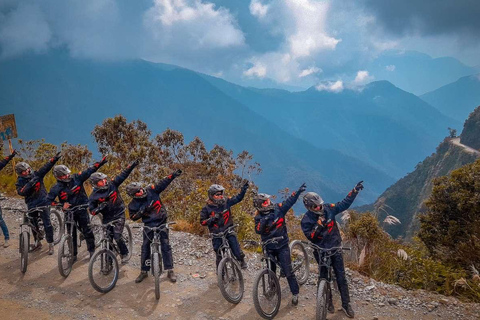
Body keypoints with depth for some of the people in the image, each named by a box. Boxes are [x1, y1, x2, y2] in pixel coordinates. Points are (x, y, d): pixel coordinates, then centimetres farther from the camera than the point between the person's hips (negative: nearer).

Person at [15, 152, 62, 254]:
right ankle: (37, 243, 32)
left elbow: (46, 167, -17)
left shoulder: (36, 174, -4)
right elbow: (21, 192, -17)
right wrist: (29, 185, -32)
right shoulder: (20, 181, 0)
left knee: (47, 224, -4)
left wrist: (54, 159, -31)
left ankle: (50, 244, 4)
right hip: (31, 205, 3)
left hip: (43, 202, -3)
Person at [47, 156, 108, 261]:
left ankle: (92, 249, 20)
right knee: (72, 234, 8)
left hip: (82, 209, 0)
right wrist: (61, 205, -20)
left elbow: (89, 171, -11)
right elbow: (48, 200, -8)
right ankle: (73, 255, 22)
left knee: (87, 230, 1)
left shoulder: (76, 178, -11)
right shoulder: (57, 188, -11)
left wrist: (100, 163, -20)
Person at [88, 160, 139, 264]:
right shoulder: (94, 196, -8)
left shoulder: (112, 184, -6)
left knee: (117, 236, -13)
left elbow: (123, 175, -5)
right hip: (107, 218, 1)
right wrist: (98, 208, -26)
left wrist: (132, 165, -12)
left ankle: (124, 254, 10)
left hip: (119, 215, -1)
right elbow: (92, 210, -5)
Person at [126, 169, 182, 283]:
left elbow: (163, 183, -13)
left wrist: (173, 175, -25)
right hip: (148, 225, 0)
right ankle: (144, 271, 18)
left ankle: (170, 271, 3)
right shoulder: (134, 204, -9)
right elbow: (133, 217, -2)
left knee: (165, 245, -3)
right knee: (145, 247, 3)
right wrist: (141, 212, -21)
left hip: (161, 222, 0)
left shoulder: (151, 191, -10)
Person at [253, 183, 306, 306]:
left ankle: (295, 293, 13)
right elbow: (258, 230, -23)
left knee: (288, 271, -3)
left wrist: (298, 191, -23)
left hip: (282, 245, -1)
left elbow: (290, 201, -11)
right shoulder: (259, 217, -9)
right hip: (269, 247, 1)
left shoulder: (278, 208, -9)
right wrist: (263, 222, -40)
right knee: (271, 270, 17)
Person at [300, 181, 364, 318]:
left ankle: (346, 304, 17)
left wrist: (355, 190, -11)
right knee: (324, 277, 14)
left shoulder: (328, 208, -8)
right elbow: (310, 237, -19)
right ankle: (328, 301, 34)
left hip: (335, 248, 2)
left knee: (341, 277, 5)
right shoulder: (306, 220, -16)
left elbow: (344, 204, -3)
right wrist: (318, 226, -32)